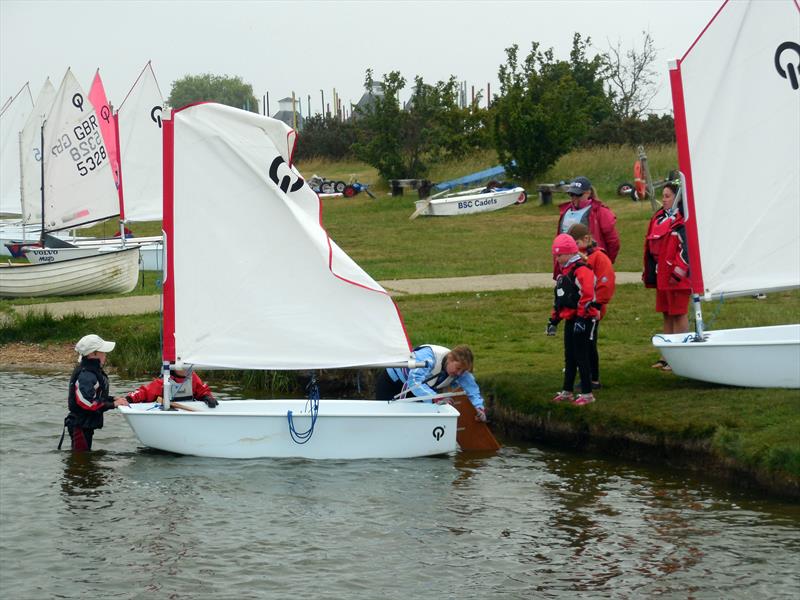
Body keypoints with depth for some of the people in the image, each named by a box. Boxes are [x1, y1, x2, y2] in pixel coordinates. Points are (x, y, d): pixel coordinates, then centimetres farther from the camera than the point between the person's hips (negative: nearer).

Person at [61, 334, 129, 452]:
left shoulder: (94, 371, 10)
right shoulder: (86, 375, -23)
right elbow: (87, 402, -30)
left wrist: (113, 399, 4)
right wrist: (113, 404, -23)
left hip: (86, 425, 11)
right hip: (80, 427, -11)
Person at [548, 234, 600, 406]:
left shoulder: (581, 270, -15)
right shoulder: (564, 272, 17)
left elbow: (587, 296, -23)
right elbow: (558, 298, 24)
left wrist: (581, 319, -24)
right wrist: (554, 319, 24)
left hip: (583, 320, -10)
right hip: (570, 320, 10)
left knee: (581, 356, -6)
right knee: (569, 357, 15)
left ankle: (587, 393, 0)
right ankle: (567, 391, 23)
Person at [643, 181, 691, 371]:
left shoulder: (683, 221, -13)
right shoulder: (659, 218, 14)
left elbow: (687, 248, -19)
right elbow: (651, 247, 20)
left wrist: (678, 271, -21)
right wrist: (649, 272, 20)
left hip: (677, 276, -9)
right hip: (662, 275, 9)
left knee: (679, 314, -2)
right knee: (667, 314, 14)